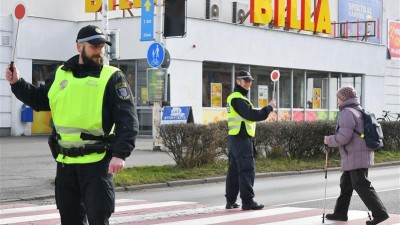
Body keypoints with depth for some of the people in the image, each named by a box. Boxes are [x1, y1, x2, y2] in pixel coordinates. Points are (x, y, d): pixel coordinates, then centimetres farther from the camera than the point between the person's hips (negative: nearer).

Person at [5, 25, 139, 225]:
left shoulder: (112, 78, -5)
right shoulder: (61, 74, 10)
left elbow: (128, 120, -12)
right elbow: (40, 100, 25)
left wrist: (120, 154, -23)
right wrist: (17, 83, 10)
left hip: (96, 162, -5)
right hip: (65, 161, 5)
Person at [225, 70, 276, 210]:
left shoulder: (234, 98, 20)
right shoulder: (238, 99, -14)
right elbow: (252, 115, -22)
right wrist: (269, 108, -12)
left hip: (235, 138, 11)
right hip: (242, 139, -11)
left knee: (234, 170, 12)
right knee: (247, 170, -9)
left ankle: (230, 201, 17)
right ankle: (247, 201, -9)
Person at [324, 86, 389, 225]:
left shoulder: (347, 112, -13)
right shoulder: (360, 111, 18)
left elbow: (343, 137, -21)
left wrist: (329, 140, -5)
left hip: (355, 157, -10)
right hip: (362, 156, 10)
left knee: (361, 186, -9)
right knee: (346, 184, 17)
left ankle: (380, 213, -12)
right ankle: (340, 213, 25)